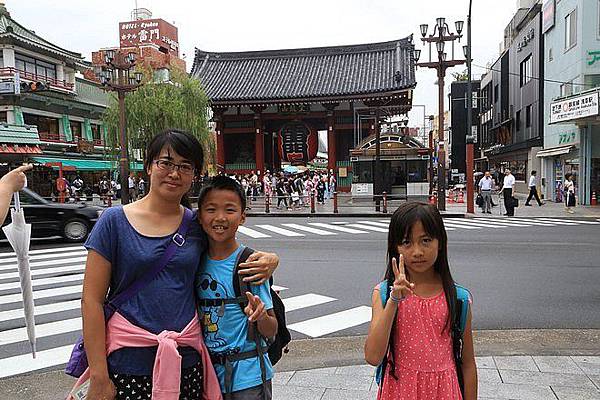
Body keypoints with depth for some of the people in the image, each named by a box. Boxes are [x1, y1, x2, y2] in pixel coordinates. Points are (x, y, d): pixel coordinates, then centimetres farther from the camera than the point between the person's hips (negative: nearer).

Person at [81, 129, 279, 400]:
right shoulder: (115, 221, -5)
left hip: (187, 361, 3)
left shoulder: (197, 226, 2)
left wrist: (268, 260, -6)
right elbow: (92, 300, -5)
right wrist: (99, 377, -9)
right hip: (128, 364, -2)